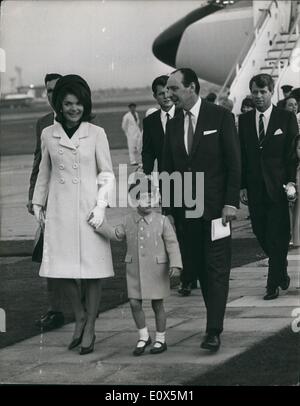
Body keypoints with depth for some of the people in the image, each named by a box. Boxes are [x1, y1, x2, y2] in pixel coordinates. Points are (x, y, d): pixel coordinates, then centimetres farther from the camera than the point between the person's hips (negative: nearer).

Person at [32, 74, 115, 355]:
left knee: (92, 269, 0)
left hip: (88, 208, -2)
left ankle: (89, 329, 12)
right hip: (59, 210, 2)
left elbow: (107, 173, 2)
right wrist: (38, 203, 13)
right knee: (60, 268, 1)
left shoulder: (96, 134, -1)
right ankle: (80, 316, 24)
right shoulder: (48, 135, 5)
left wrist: (101, 205, -7)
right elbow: (44, 172, 15)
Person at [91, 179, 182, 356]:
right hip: (135, 270, 3)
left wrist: (175, 264, -15)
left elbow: (172, 243, -6)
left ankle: (161, 340, 19)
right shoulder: (129, 220, 5)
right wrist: (99, 225, 7)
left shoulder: (162, 221, -6)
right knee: (135, 303, 0)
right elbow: (117, 234, 16)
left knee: (157, 305, 6)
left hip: (157, 270, -3)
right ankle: (144, 337, 18)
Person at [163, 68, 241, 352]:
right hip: (185, 210, 5)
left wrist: (231, 202, -11)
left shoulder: (220, 117, -3)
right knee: (197, 269, 5)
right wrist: (166, 206, 5)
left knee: (216, 270, -6)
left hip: (214, 207, -5)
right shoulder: (173, 125, 11)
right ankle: (215, 318, 17)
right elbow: (168, 168, 12)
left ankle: (213, 332, -9)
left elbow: (234, 163, -5)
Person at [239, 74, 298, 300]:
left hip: (278, 187, -3)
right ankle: (281, 273, 27)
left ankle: (274, 284, 7)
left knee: (277, 237, -2)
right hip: (255, 188, 3)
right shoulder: (244, 120, 8)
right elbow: (241, 155, 9)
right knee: (261, 235, 6)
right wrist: (242, 186, 3)